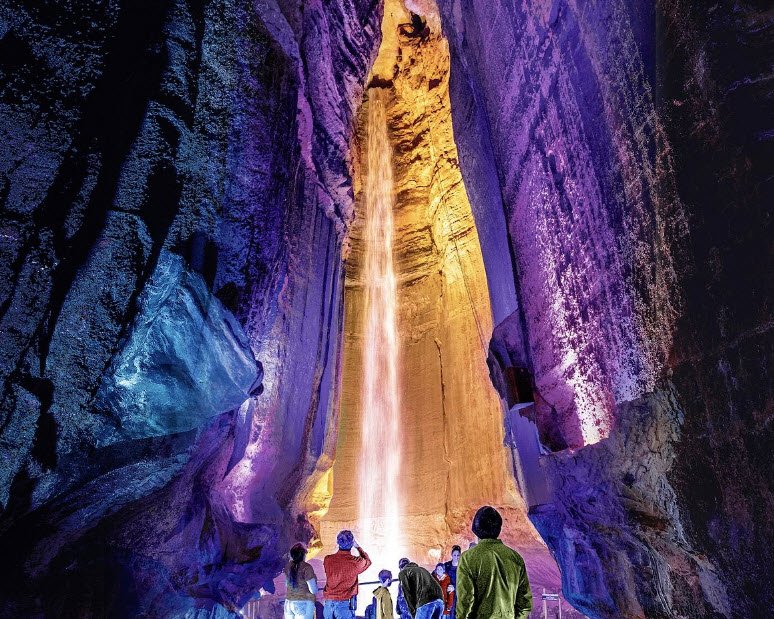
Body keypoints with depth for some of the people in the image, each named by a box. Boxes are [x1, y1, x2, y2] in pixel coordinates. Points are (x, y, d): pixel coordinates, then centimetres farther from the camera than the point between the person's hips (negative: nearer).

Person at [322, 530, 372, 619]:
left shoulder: (327, 560, -4)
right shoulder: (356, 562, -10)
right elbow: (367, 561, 13)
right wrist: (358, 547, 23)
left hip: (328, 604, 4)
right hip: (345, 604, -4)